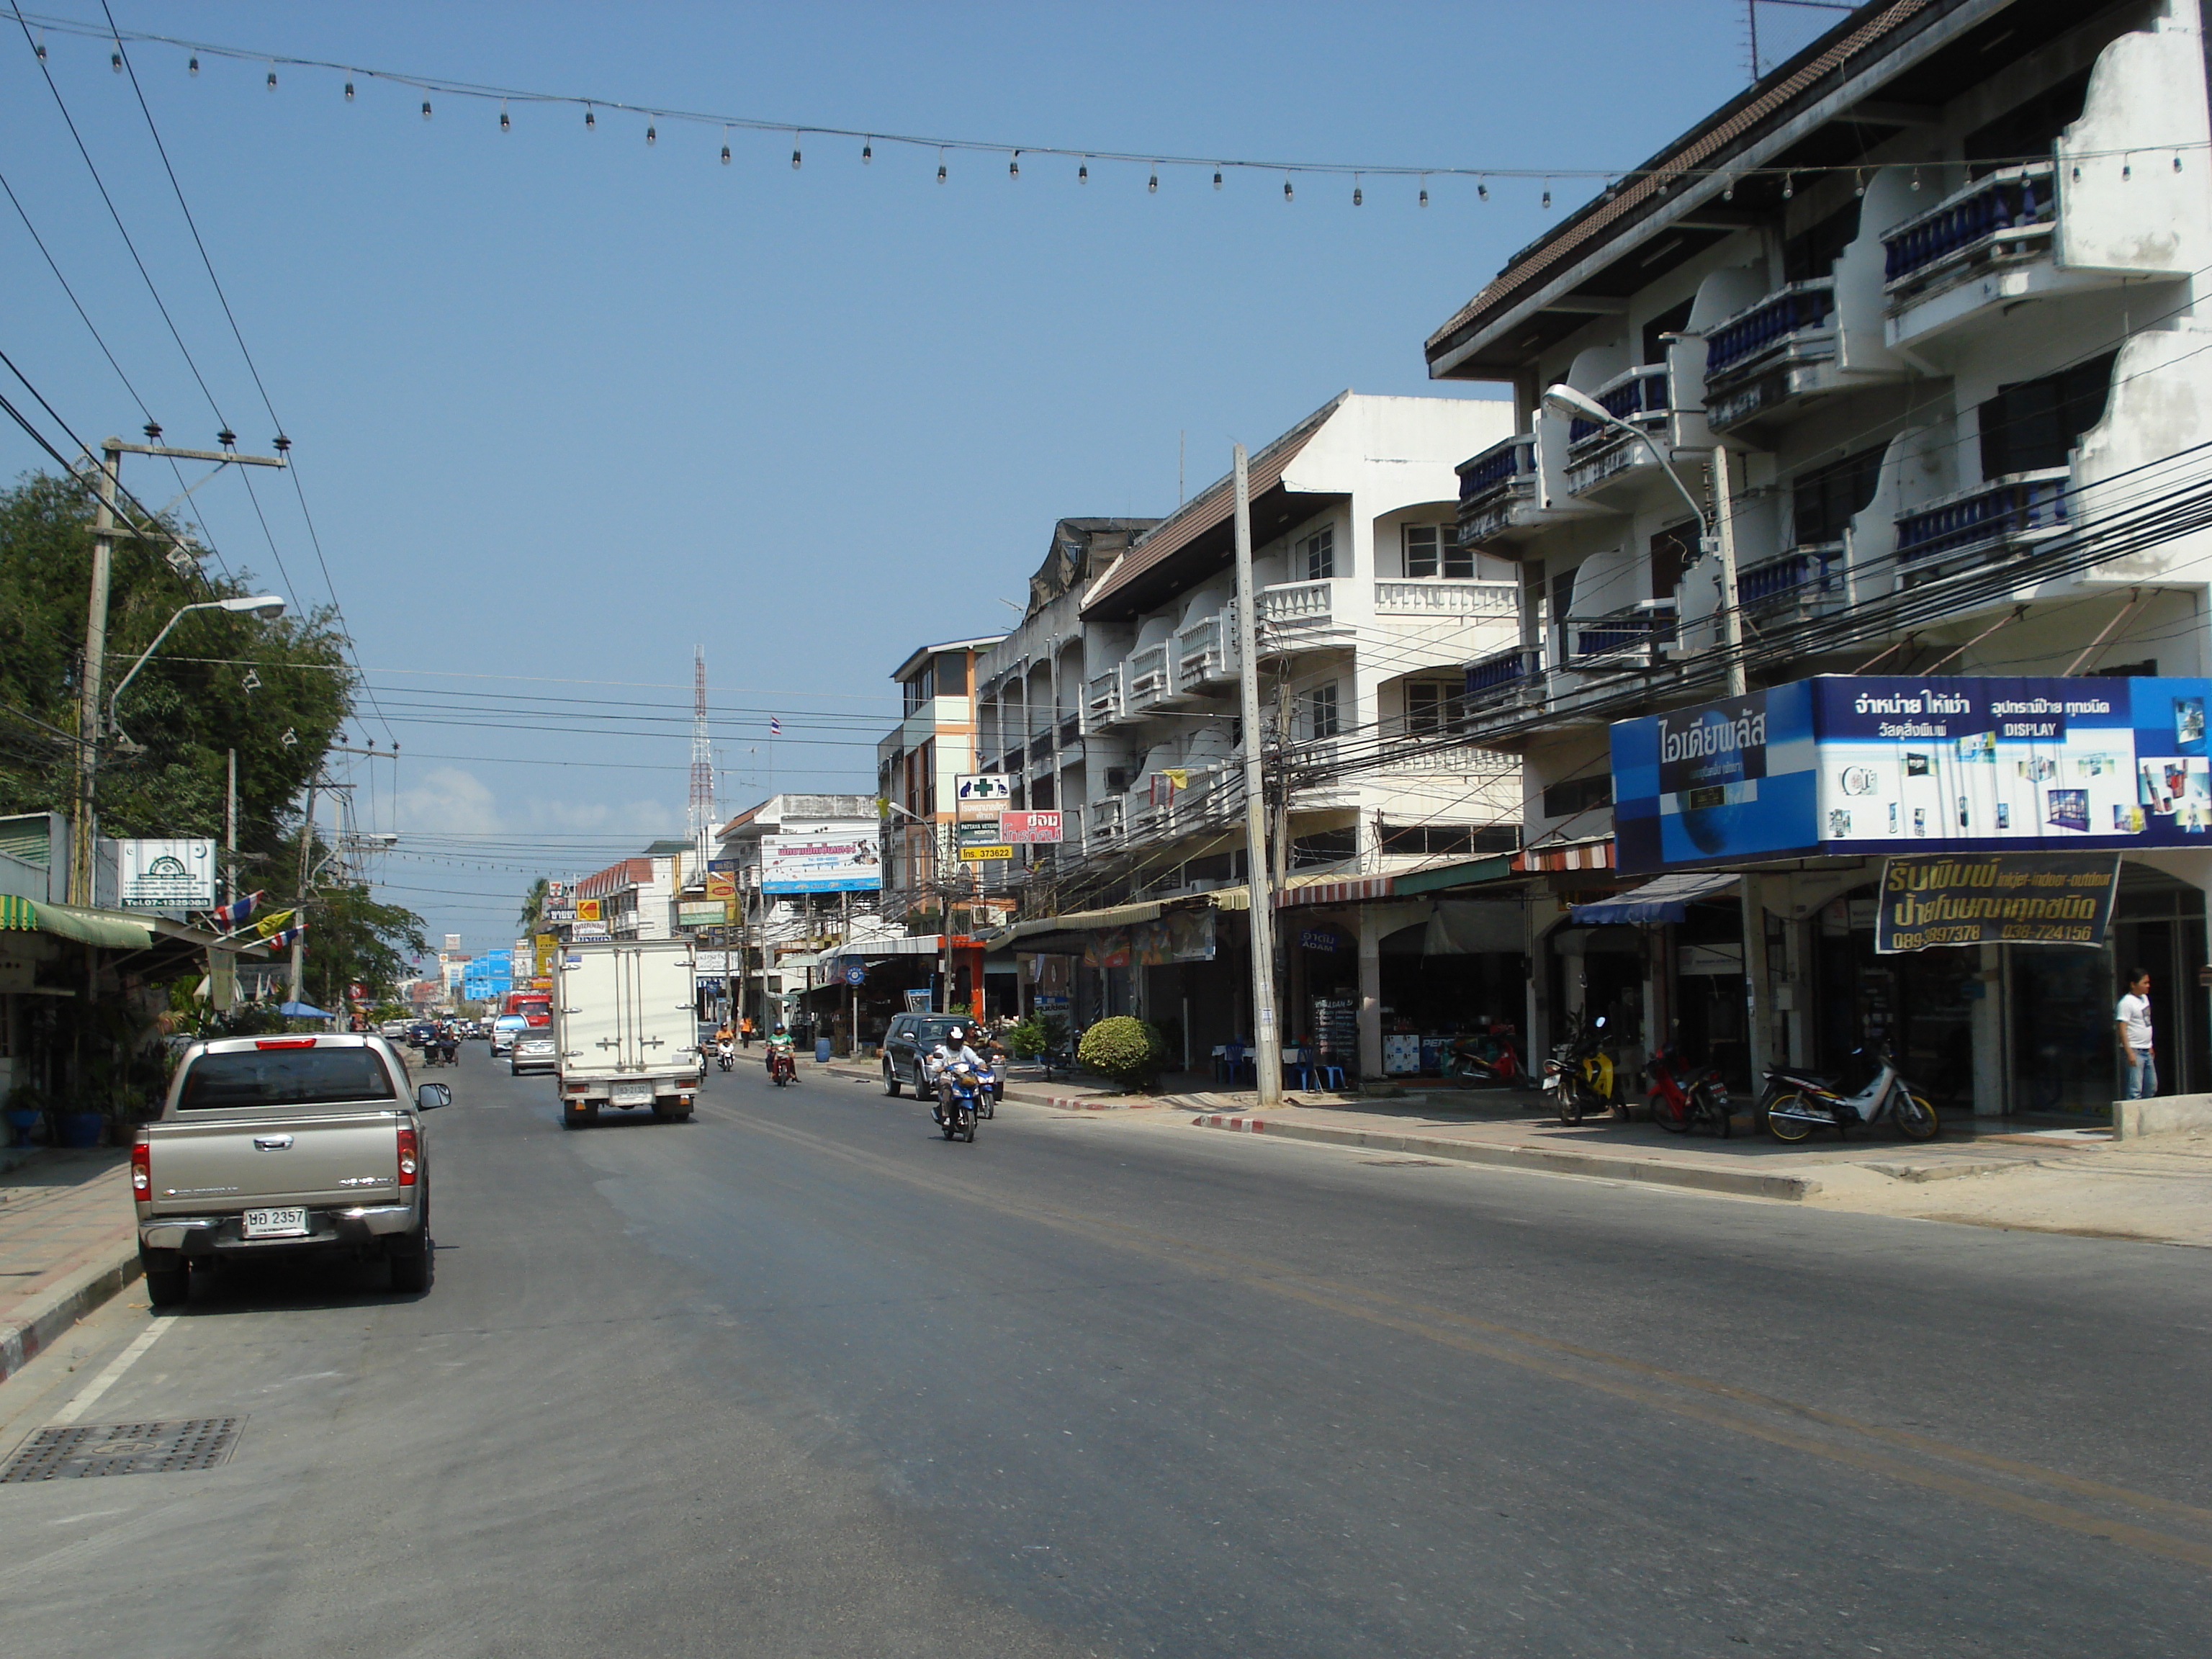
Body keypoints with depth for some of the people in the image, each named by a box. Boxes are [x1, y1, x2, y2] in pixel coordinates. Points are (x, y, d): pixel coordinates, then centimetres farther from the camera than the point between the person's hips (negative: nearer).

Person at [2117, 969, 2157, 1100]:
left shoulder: (2144, 998, 13)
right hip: (2134, 1051, -9)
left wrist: (2150, 1047, 22)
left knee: (2152, 1087, 13)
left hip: (2146, 1051, 9)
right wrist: (2129, 1052, -23)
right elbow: (2122, 1028, -18)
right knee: (2135, 1090, -10)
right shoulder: (2126, 1003, -14)